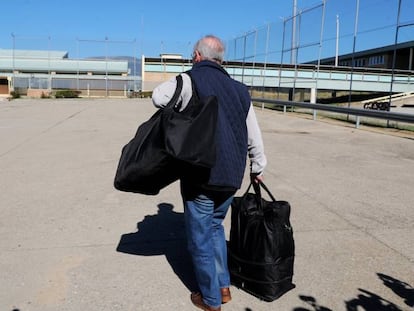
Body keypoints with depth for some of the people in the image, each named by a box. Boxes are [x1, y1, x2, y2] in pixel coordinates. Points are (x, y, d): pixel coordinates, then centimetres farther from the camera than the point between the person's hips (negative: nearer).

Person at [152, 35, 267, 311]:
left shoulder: (189, 81, -8)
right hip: (231, 177, 6)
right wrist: (258, 168, 24)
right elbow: (254, 136, 12)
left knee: (200, 238, 10)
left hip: (201, 177, -5)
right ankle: (223, 286, 30)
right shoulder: (239, 89, 8)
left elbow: (158, 97, 0)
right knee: (215, 227, 25)